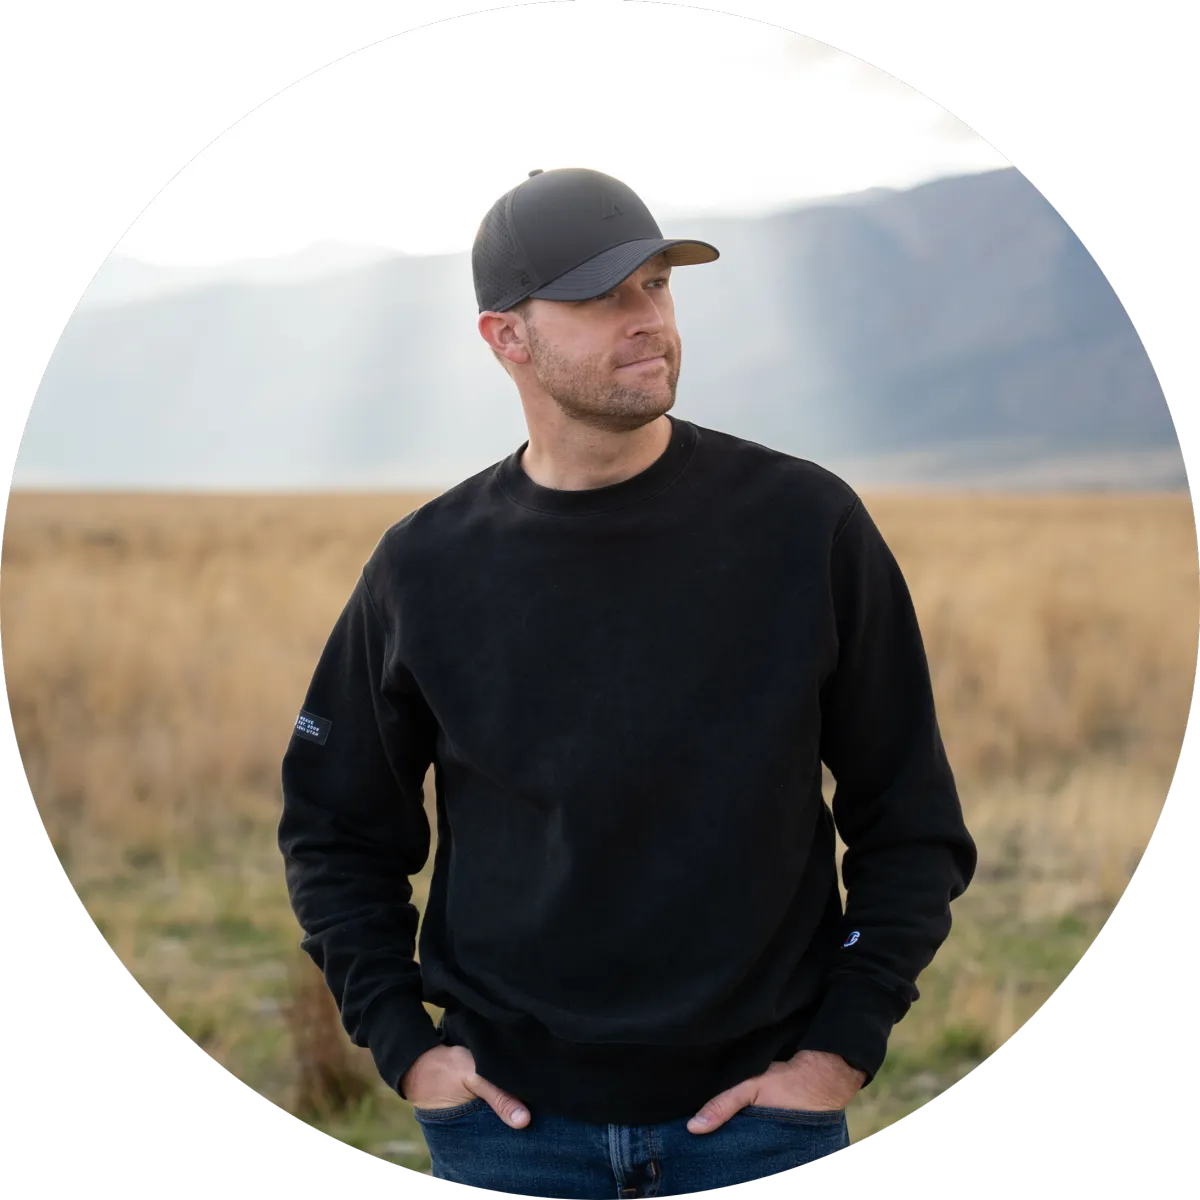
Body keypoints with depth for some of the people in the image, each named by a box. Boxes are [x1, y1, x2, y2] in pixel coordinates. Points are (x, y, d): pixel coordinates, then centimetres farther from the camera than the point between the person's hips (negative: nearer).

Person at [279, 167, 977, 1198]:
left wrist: (847, 1041, -4)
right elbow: (335, 829, 10)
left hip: (758, 1101, 0)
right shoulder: (428, 565, 0)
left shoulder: (808, 524, -3)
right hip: (512, 1114, 1)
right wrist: (400, 1041, 1)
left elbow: (913, 820, 2)